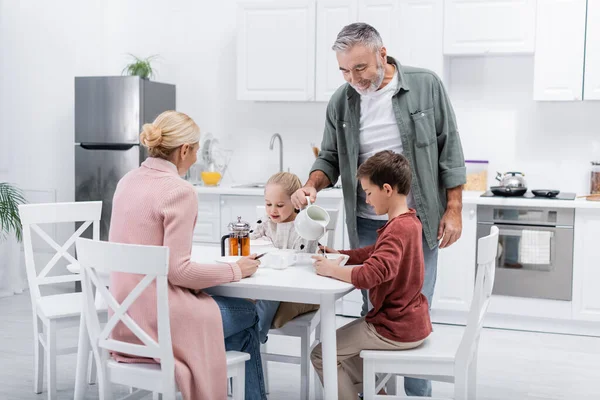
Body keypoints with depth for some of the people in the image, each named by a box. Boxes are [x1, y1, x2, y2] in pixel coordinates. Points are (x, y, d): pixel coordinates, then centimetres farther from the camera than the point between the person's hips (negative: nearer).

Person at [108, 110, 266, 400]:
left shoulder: (128, 181, 6)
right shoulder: (179, 191, -19)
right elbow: (178, 271, -22)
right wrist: (235, 270, -9)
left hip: (126, 312, 8)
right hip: (157, 318, -8)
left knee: (233, 305, 26)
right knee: (247, 314, 17)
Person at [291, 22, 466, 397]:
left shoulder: (426, 86, -7)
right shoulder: (341, 102, 1)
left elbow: (449, 150, -3)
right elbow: (330, 158, 9)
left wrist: (453, 209, -5)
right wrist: (312, 185, -12)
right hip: (367, 227, 3)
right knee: (373, 312, 11)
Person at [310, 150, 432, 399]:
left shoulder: (398, 230, -26)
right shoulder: (408, 221, 6)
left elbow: (368, 275, -37)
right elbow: (376, 254, 17)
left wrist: (331, 269, -22)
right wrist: (339, 255, 5)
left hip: (396, 329, -10)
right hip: (410, 321, 10)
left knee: (322, 355, 0)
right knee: (345, 345, 29)